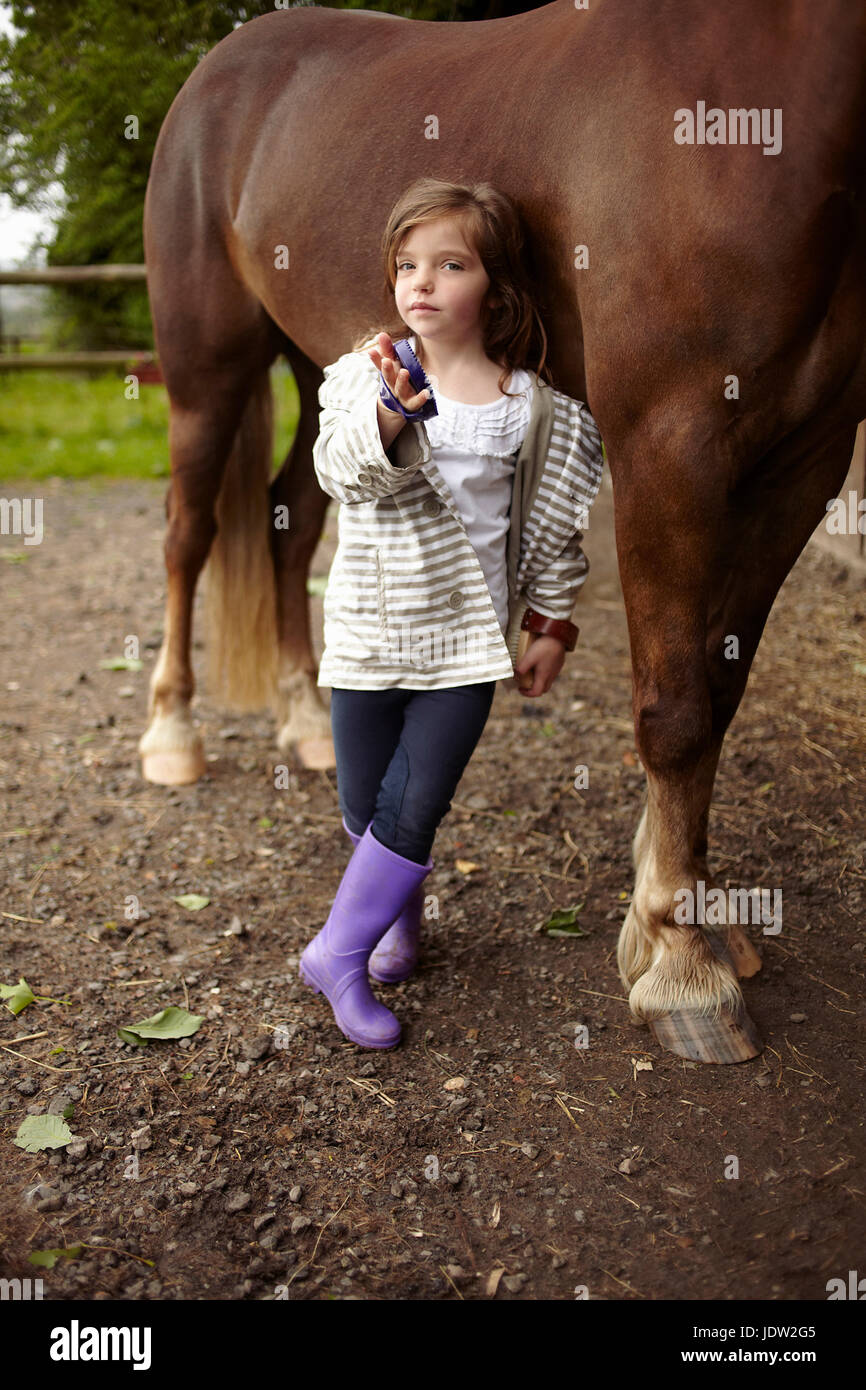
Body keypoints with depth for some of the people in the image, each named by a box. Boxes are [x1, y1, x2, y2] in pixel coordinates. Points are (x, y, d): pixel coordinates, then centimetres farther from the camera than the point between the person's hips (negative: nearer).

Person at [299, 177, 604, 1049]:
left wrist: (552, 626, 8)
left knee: (413, 808, -2)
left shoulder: (531, 407, -3)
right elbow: (341, 470, -23)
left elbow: (552, 528, 6)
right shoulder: (368, 373, -5)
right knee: (364, 807, 12)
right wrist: (390, 411, -42)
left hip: (468, 636, -1)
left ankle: (339, 953, 16)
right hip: (370, 627, 1)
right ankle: (399, 913, 40)